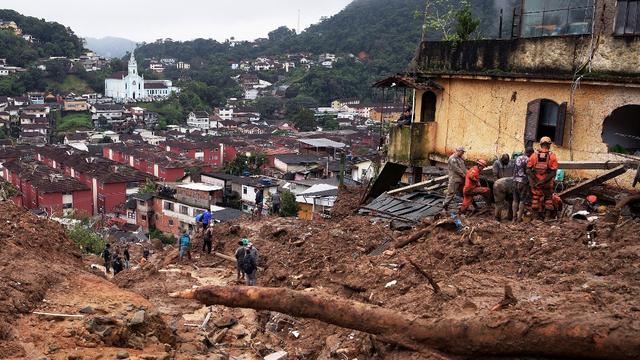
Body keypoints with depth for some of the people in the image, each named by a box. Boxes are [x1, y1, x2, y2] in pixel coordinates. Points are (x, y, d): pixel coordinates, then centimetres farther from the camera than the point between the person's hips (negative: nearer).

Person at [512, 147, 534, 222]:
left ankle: (514, 217, 11)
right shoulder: (528, 160, -10)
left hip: (515, 181, 6)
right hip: (523, 182, -6)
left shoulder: (517, 158, 9)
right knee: (522, 200, 1)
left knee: (515, 200, 10)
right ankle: (519, 218, 0)